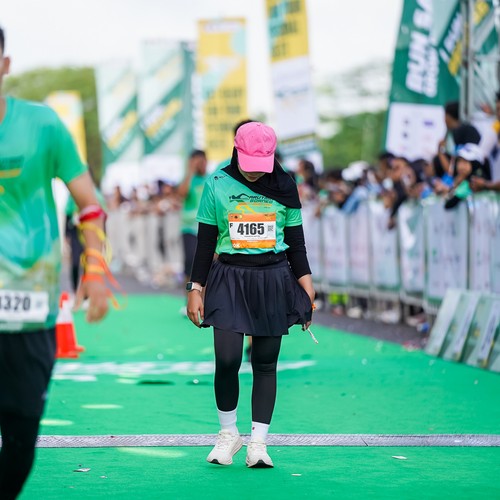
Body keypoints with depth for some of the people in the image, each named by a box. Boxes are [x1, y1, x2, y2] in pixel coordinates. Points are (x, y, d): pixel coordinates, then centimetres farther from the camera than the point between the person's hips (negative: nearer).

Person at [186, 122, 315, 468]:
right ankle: (228, 434, 8)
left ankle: (258, 442, 10)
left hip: (273, 280, 1)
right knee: (227, 359, -13)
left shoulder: (284, 186, 4)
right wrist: (196, 289, 2)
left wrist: (307, 288, 5)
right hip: (229, 279, -1)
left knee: (265, 363, 2)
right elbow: (205, 242, 5)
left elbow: (296, 242, 10)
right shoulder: (217, 184, 1)